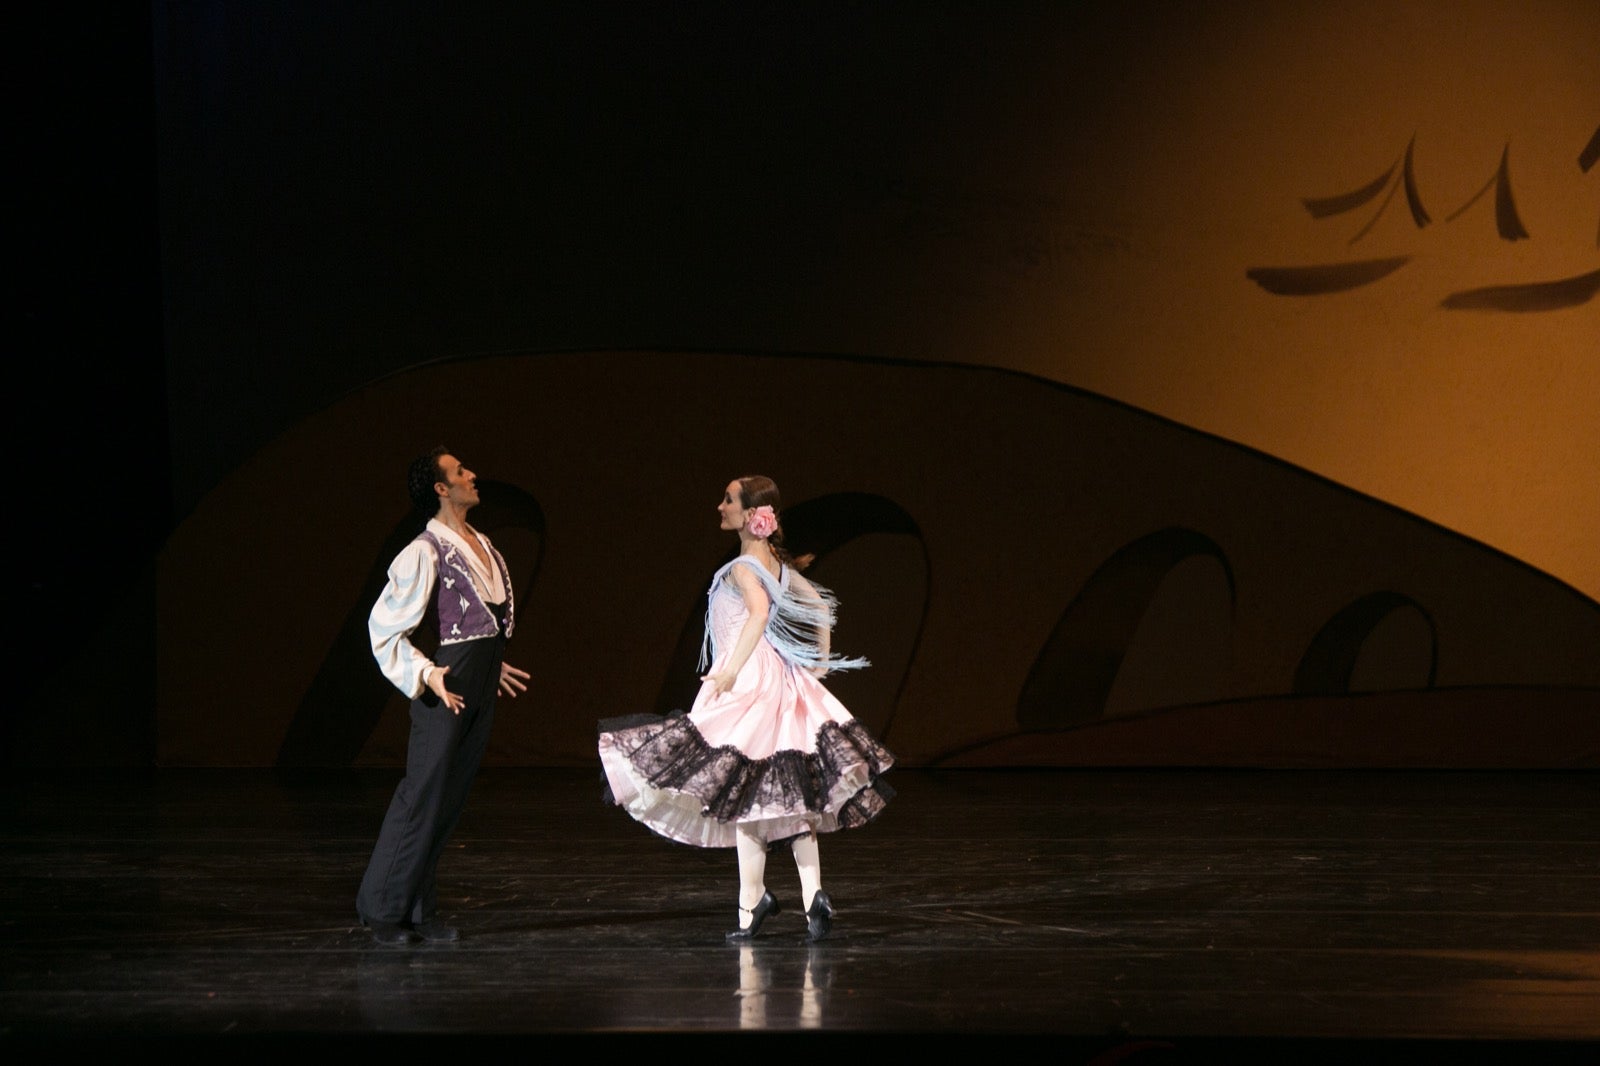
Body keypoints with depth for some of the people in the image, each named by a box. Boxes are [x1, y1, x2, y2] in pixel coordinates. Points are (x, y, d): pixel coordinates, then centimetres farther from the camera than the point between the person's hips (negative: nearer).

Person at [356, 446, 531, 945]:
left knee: (450, 800, 10)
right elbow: (384, 625, -15)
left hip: (482, 686, 8)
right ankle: (382, 909, 3)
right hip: (448, 689, -8)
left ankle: (419, 911, 15)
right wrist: (425, 674, -20)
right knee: (423, 796, -5)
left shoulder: (480, 545, 13)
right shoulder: (426, 553, -13)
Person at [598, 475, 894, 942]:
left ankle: (752, 905, -2)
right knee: (794, 799, 7)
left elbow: (760, 610, -31)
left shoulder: (743, 568, -12)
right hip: (782, 685, 9)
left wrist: (731, 670, -29)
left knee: (746, 797, -4)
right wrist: (822, 660, 25)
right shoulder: (776, 563, 14)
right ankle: (813, 896, 0)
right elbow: (820, 605, 22)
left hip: (749, 684, -9)